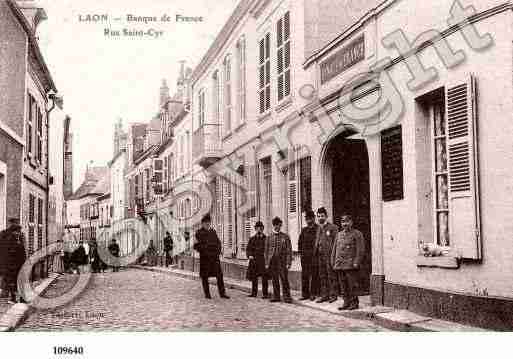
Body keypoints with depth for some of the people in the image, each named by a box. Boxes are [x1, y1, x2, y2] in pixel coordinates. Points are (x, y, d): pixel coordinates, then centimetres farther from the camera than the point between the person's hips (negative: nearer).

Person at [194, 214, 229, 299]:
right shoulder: (199, 233, -2)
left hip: (215, 257, 4)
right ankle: (207, 294, 14)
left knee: (219, 275, 0)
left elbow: (218, 242, 19)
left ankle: (222, 293, 6)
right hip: (204, 258, -4)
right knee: (204, 276, 3)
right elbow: (196, 246, -5)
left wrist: (218, 251, 4)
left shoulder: (213, 231, 12)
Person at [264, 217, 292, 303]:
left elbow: (289, 250, 1)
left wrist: (288, 263, -6)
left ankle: (287, 297, 2)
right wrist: (266, 263, 7)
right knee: (274, 281, 7)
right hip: (272, 263, 3)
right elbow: (266, 251, 12)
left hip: (282, 262, -2)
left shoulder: (285, 237, 3)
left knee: (284, 280, -4)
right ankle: (276, 296, 16)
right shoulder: (269, 237, 10)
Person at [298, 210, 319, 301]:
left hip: (314, 255, -5)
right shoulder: (304, 230, 14)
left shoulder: (318, 229, -2)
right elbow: (300, 242, 19)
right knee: (304, 275, 6)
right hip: (305, 256, 5)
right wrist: (300, 252, 10)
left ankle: (313, 294, 5)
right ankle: (305, 294, 12)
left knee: (314, 275, -1)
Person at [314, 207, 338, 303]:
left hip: (329, 255, -6)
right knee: (322, 276, 8)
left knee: (331, 276, -3)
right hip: (320, 256, 6)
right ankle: (324, 295, 14)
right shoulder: (318, 228, 16)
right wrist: (315, 254, 12)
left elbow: (336, 242, -8)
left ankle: (333, 295, 2)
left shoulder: (333, 228, -3)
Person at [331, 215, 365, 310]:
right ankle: (346, 303, 16)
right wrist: (333, 262, 13)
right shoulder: (339, 234, 17)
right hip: (339, 265, 6)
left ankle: (354, 303, 4)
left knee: (352, 285, -4)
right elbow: (335, 249, 20)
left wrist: (356, 262, -15)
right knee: (343, 286, 9)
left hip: (351, 265, -6)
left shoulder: (357, 234, -2)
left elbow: (360, 250, -9)